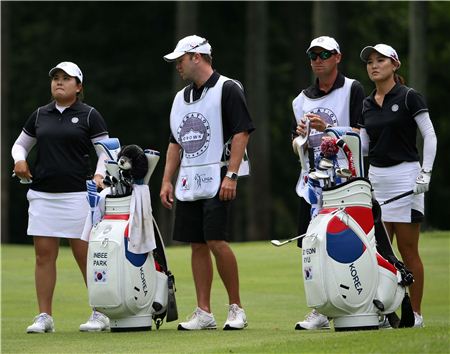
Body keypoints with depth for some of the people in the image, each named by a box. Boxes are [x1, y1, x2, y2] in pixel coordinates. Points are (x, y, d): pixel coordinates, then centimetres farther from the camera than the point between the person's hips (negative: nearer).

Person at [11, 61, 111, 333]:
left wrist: (99, 175, -15)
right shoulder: (40, 116, 15)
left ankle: (100, 314, 2)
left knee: (85, 254, -4)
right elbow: (21, 144, 25)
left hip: (77, 195, -4)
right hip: (42, 195, 4)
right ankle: (44, 317, 6)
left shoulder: (89, 115, 3)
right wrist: (19, 160, 3)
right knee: (44, 254, 1)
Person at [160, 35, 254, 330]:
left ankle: (236, 308, -3)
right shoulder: (182, 98, 19)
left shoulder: (227, 89, -5)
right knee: (198, 245, 6)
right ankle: (204, 314, 8)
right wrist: (167, 181, 13)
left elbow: (241, 133, -11)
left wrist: (231, 176, -19)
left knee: (216, 241, -14)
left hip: (217, 180, -8)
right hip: (188, 184, 8)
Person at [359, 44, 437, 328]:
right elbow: (364, 145, 16)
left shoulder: (409, 97, -4)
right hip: (376, 177, 6)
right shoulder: (368, 105, 13)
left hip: (405, 175, -6)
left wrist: (426, 172, -14)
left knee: (408, 249, -5)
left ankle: (415, 312, 1)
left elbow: (430, 136, -7)